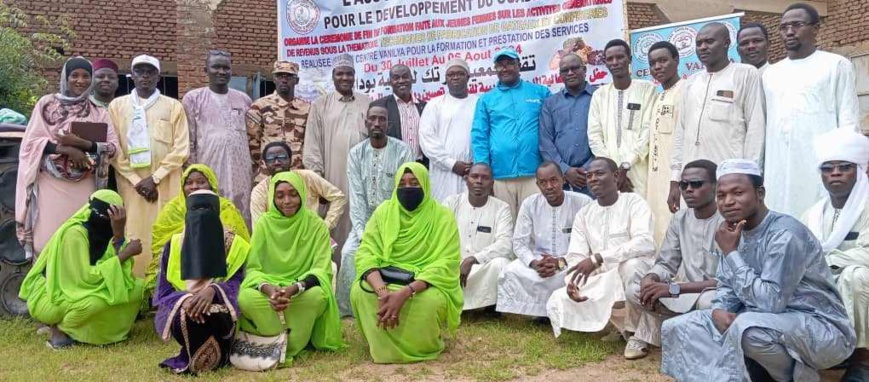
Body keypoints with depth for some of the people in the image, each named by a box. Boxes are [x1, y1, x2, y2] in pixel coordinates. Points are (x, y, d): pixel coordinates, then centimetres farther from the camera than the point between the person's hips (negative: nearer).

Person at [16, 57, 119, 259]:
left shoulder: (98, 111, 7)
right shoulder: (47, 103, 4)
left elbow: (113, 146, 0)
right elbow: (31, 142, -1)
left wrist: (82, 144, -15)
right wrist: (65, 149, -15)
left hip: (85, 186, 1)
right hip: (51, 184, -1)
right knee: (48, 238, -2)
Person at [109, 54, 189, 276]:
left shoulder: (173, 106, 7)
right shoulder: (117, 105, 11)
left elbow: (181, 149, -1)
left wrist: (154, 178, -9)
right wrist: (137, 180, -6)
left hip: (165, 184, -1)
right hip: (131, 184, 1)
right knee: (134, 236, -1)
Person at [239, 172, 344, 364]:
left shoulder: (316, 225, -5)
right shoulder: (264, 223, -1)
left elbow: (321, 269, -11)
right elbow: (252, 268, -5)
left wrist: (294, 288, -31)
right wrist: (269, 289, -28)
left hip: (303, 292, -1)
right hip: (269, 290, 1)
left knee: (317, 295, -35)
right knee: (245, 297, -31)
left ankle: (284, 344, -14)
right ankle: (285, 340, -13)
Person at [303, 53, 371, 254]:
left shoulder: (367, 103, 11)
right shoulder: (321, 105, 5)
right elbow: (312, 147, 1)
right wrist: (317, 178, -6)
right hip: (332, 178, -1)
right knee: (333, 230, 0)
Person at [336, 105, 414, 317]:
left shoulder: (402, 151, -6)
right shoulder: (356, 153, 2)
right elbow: (356, 195, -3)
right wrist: (361, 230, -14)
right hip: (366, 220, 3)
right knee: (349, 252, -18)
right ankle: (351, 306, -2)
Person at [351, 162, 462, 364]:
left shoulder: (443, 217, -9)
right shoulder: (383, 212, -1)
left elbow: (445, 265, -18)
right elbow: (366, 254, -11)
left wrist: (406, 292, -34)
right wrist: (382, 291, -32)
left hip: (426, 285, -2)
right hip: (385, 281, 2)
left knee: (431, 300, -36)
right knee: (359, 291, -28)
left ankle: (421, 346, -1)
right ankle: (384, 347, -3)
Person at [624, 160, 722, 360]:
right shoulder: (680, 219, 1)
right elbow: (666, 263, 6)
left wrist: (674, 288, -30)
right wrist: (651, 278, -19)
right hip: (685, 292, 5)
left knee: (709, 302, -39)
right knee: (634, 291, -11)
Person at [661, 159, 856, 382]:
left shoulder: (785, 234, -23)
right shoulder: (735, 232, 2)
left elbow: (771, 302, -30)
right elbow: (727, 286, 10)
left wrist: (731, 253, -24)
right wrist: (719, 310, -13)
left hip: (822, 329, -7)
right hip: (767, 321, 7)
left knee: (747, 328, -38)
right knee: (677, 328, -4)